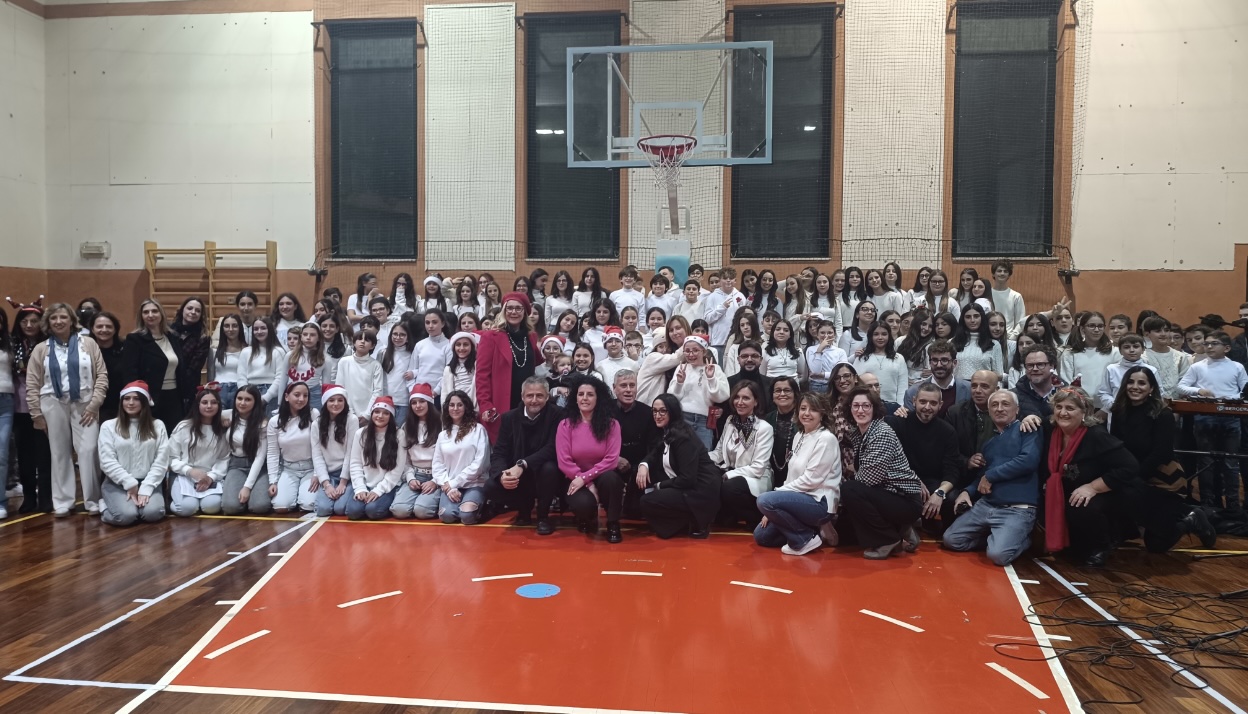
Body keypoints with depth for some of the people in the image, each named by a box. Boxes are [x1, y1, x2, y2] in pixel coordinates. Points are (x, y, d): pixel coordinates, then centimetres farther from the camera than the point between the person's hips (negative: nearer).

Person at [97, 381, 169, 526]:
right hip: (118, 483, -1)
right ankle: (106, 507, 6)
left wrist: (146, 488, -11)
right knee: (126, 515, -28)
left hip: (147, 482, 1)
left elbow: (161, 461, 1)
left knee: (153, 513, -28)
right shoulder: (108, 426, 4)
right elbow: (107, 461, -4)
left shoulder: (157, 426, 7)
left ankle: (144, 498, 6)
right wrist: (130, 483, -12)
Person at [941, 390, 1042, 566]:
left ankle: (1022, 539, 6)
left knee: (998, 554, -26)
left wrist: (990, 476, -10)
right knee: (950, 540, -2)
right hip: (985, 505, 7)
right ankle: (996, 537, 17)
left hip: (1017, 509, -7)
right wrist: (968, 491, 3)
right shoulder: (989, 437, 18)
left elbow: (1029, 460, -19)